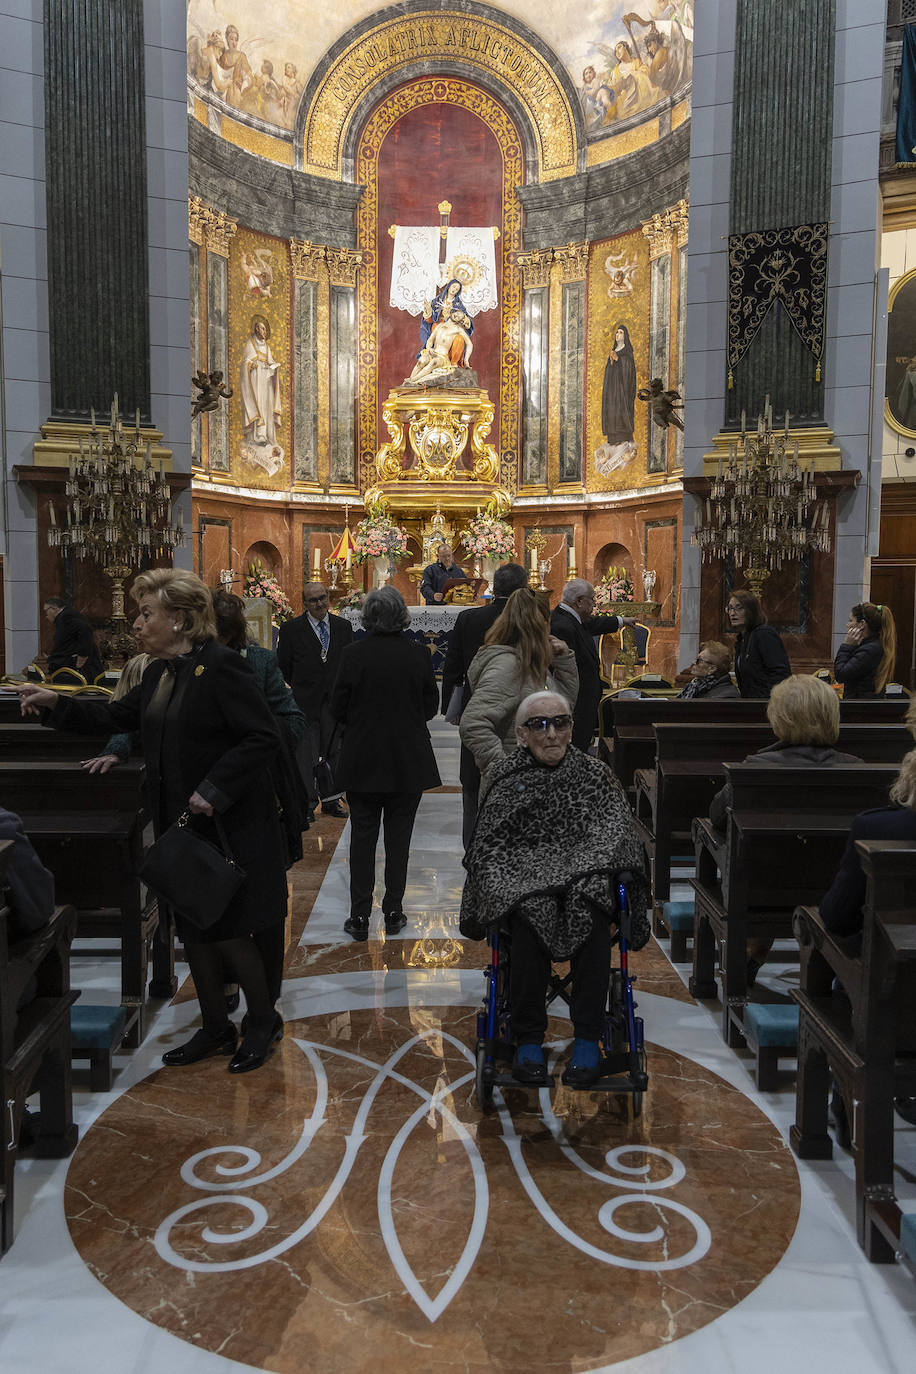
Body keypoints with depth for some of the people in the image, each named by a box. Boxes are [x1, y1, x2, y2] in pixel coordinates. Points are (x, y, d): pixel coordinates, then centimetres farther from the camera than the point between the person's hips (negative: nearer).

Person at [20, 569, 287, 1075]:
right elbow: (117, 716, 19)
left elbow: (262, 737, -22)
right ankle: (215, 1028, 31)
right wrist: (56, 703, 9)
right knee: (193, 929, 15)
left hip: (227, 824, -9)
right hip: (180, 823, 9)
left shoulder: (221, 666, -18)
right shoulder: (160, 674, 10)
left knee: (227, 931, 1)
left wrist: (214, 790, -24)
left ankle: (264, 1022, 23)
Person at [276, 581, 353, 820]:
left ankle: (331, 801, 23)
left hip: (336, 701, 3)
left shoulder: (343, 626, 5)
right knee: (307, 755, 1)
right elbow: (283, 665, 1)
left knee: (334, 753, 11)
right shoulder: (291, 629, -5)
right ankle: (307, 803, 11)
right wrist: (300, 689, 6)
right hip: (306, 702, -3)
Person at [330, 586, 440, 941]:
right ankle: (393, 913, 17)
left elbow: (338, 708, -5)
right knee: (398, 836, 11)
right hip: (408, 762, 1)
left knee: (362, 836, 9)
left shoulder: (353, 654, -10)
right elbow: (431, 705, 1)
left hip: (362, 761, -1)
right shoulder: (418, 654, -8)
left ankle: (359, 916, 11)